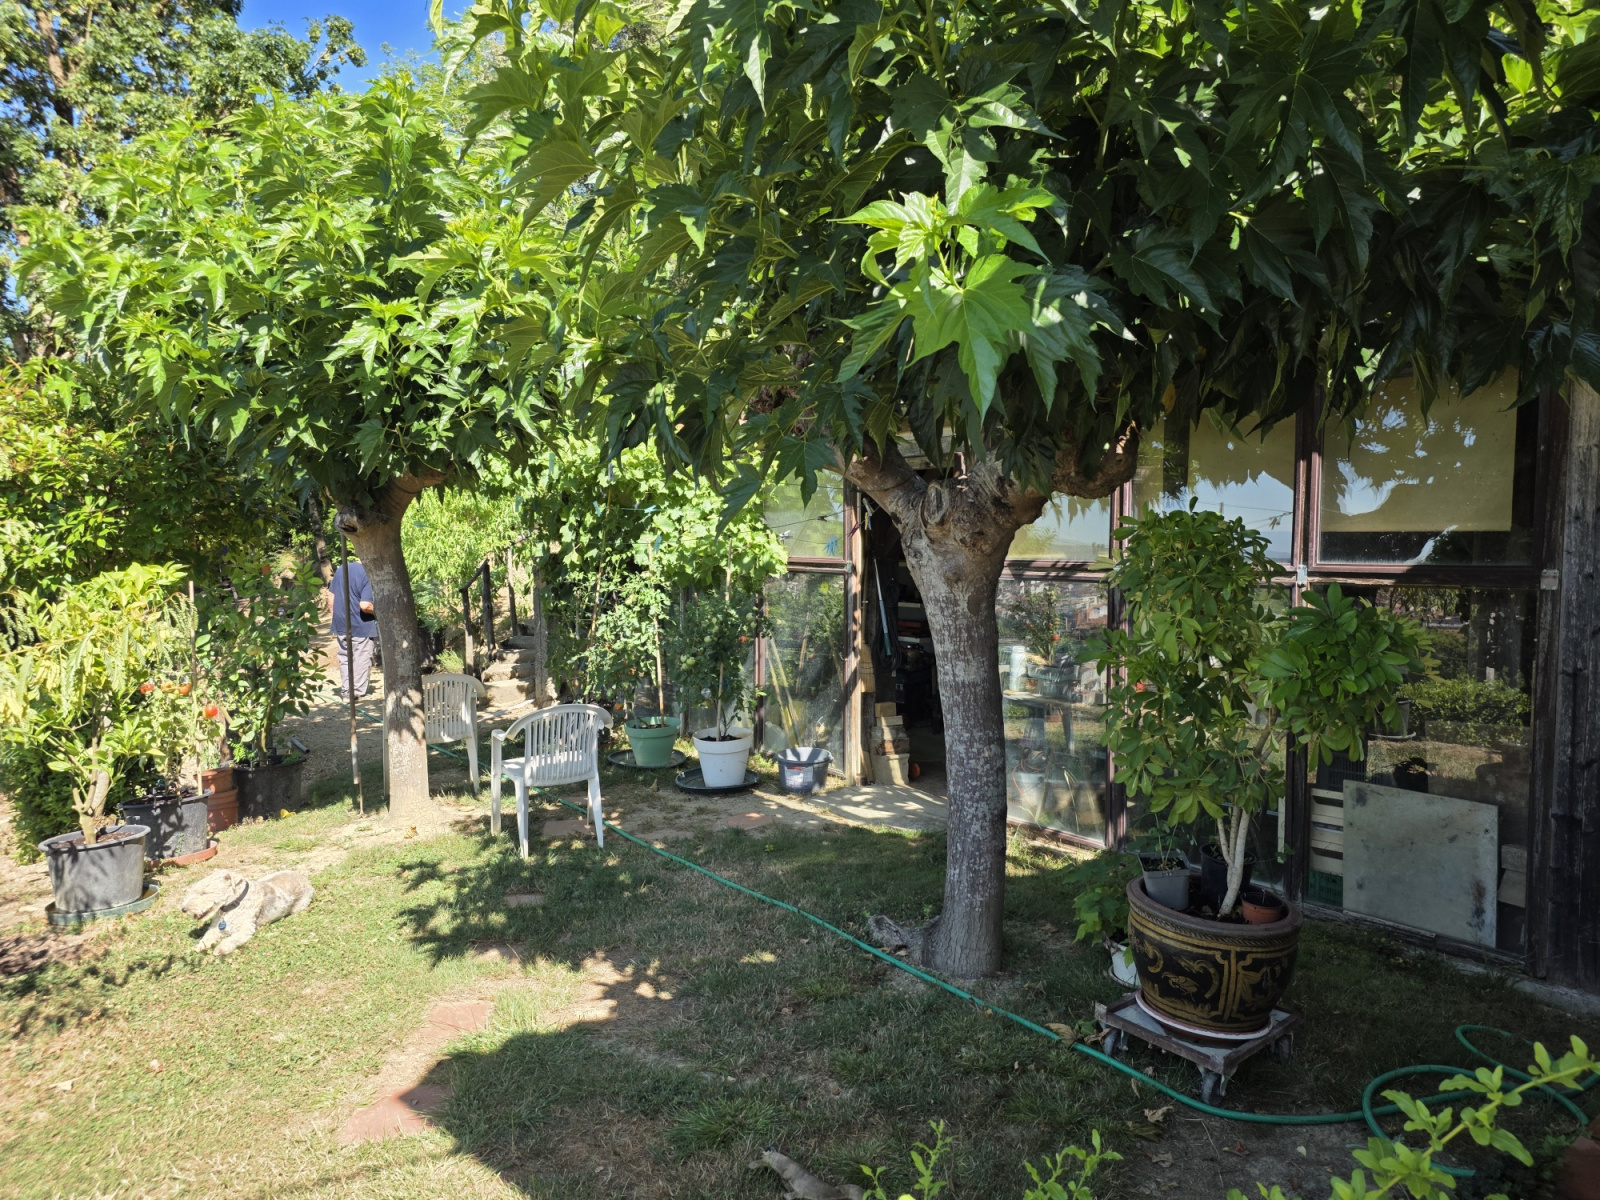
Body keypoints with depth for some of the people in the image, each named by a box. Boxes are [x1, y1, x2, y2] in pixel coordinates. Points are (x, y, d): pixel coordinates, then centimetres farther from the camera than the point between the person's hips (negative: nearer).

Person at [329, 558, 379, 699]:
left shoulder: (340, 569, 4)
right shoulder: (368, 575, -18)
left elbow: (331, 597, 10)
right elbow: (365, 605, -25)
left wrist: (337, 619, 18)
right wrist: (376, 611, -5)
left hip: (341, 624, 6)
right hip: (362, 626, -6)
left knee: (345, 658, 16)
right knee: (362, 659, 7)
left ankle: (347, 690, 21)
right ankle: (358, 692, 10)